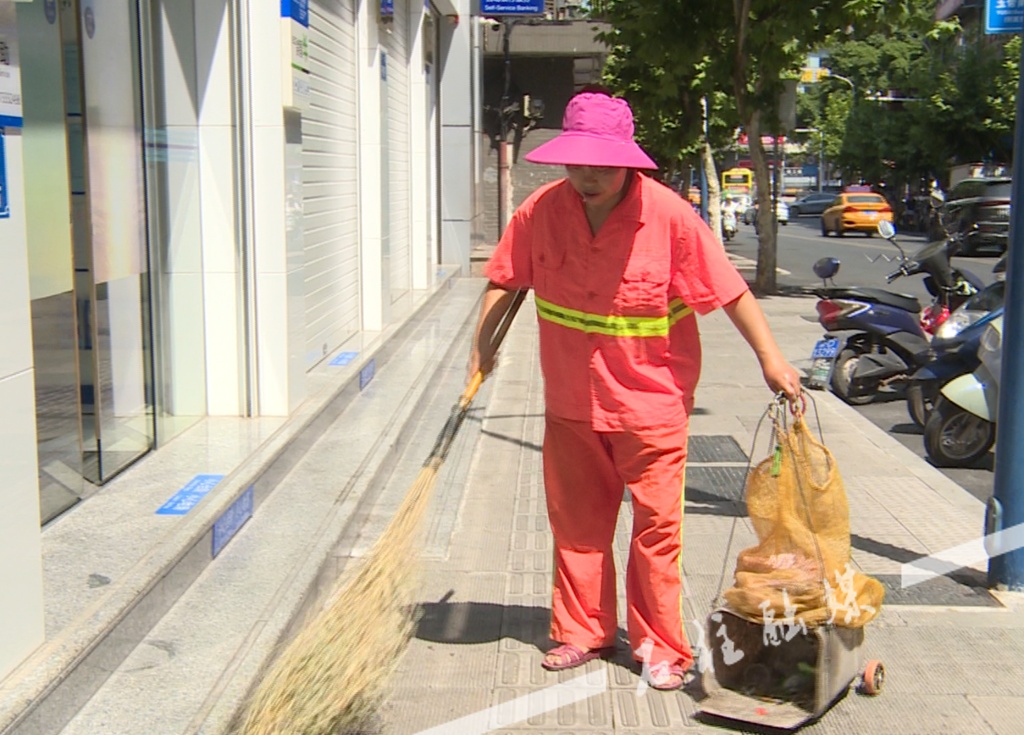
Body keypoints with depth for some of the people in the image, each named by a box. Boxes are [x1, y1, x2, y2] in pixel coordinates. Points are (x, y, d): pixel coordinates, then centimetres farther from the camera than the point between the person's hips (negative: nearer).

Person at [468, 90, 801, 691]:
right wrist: (483, 346, 2)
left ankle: (660, 646, 19)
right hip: (571, 400, 4)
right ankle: (582, 632, 31)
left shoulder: (670, 217, -16)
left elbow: (730, 289, -10)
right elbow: (505, 281, 7)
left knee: (657, 526, 3)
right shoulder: (541, 211, -7)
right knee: (576, 523, 14)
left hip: (651, 403, -3)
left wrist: (770, 358, -10)